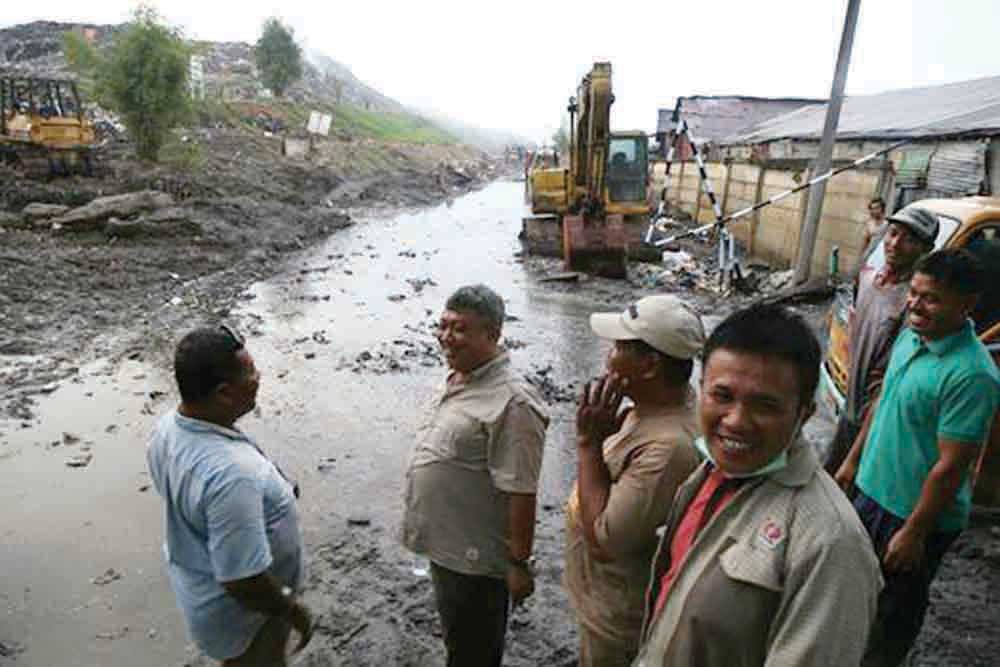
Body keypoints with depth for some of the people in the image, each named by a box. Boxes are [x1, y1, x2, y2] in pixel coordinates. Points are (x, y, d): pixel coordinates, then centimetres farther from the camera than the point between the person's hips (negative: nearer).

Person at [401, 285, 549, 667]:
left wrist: (519, 563, -20)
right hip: (444, 546, 9)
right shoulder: (458, 379, 3)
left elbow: (520, 493, -25)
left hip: (475, 559, -8)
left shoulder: (512, 403, -28)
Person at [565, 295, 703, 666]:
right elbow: (617, 471, 7)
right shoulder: (654, 404, -6)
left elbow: (603, 541, -31)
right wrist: (604, 430, -13)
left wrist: (588, 441, -29)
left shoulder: (669, 446, -36)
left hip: (618, 617, -8)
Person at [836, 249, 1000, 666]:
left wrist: (914, 531, -19)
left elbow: (951, 466, -25)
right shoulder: (911, 337, -1)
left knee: (897, 605, 15)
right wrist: (853, 460, 16)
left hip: (918, 514, -8)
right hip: (873, 491, 8)